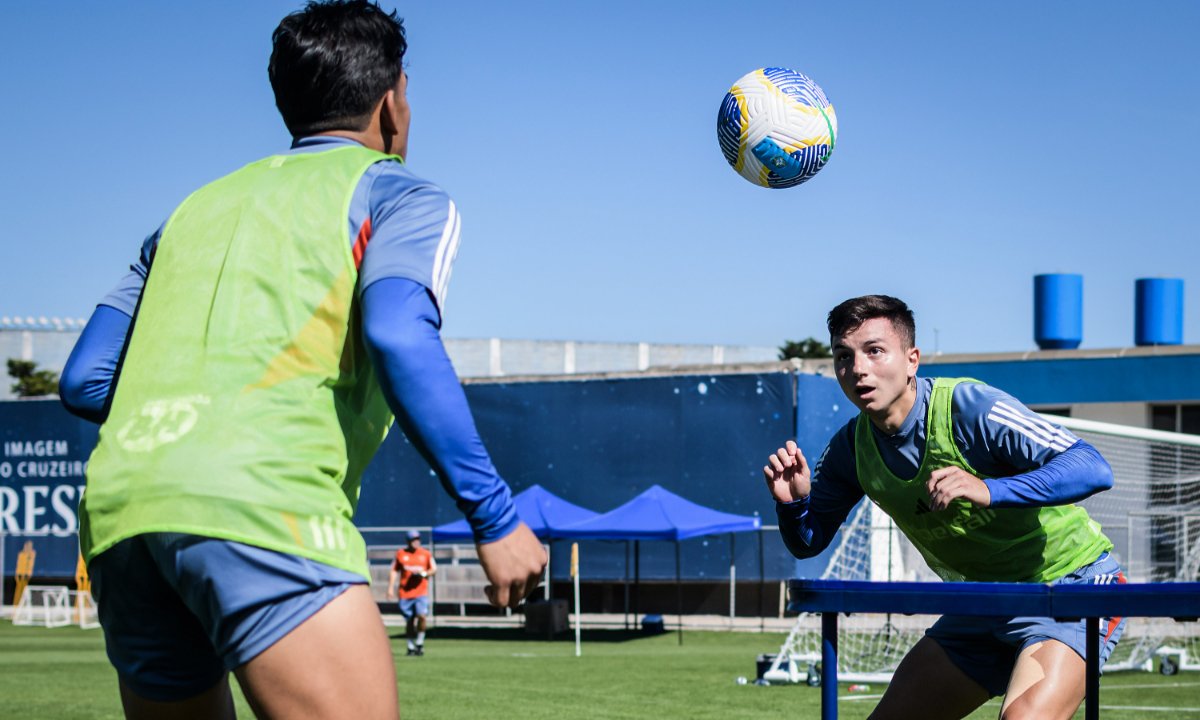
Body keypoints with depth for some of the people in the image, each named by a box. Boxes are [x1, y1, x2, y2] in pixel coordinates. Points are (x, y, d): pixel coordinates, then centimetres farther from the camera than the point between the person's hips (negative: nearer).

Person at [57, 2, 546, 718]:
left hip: (116, 508, 7)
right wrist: (496, 518, -10)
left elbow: (84, 381, 23)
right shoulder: (398, 194, 11)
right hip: (260, 508, -7)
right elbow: (397, 336, -10)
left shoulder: (198, 208, 28)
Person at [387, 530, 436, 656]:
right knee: (409, 621, 3)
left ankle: (420, 643, 0)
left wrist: (423, 573, -6)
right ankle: (411, 647, 16)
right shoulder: (400, 554, 7)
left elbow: (434, 569, 14)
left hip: (421, 592, -1)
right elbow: (394, 571, 10)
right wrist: (391, 587, 3)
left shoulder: (426, 554, 8)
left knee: (422, 616, -18)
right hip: (405, 593, 1)